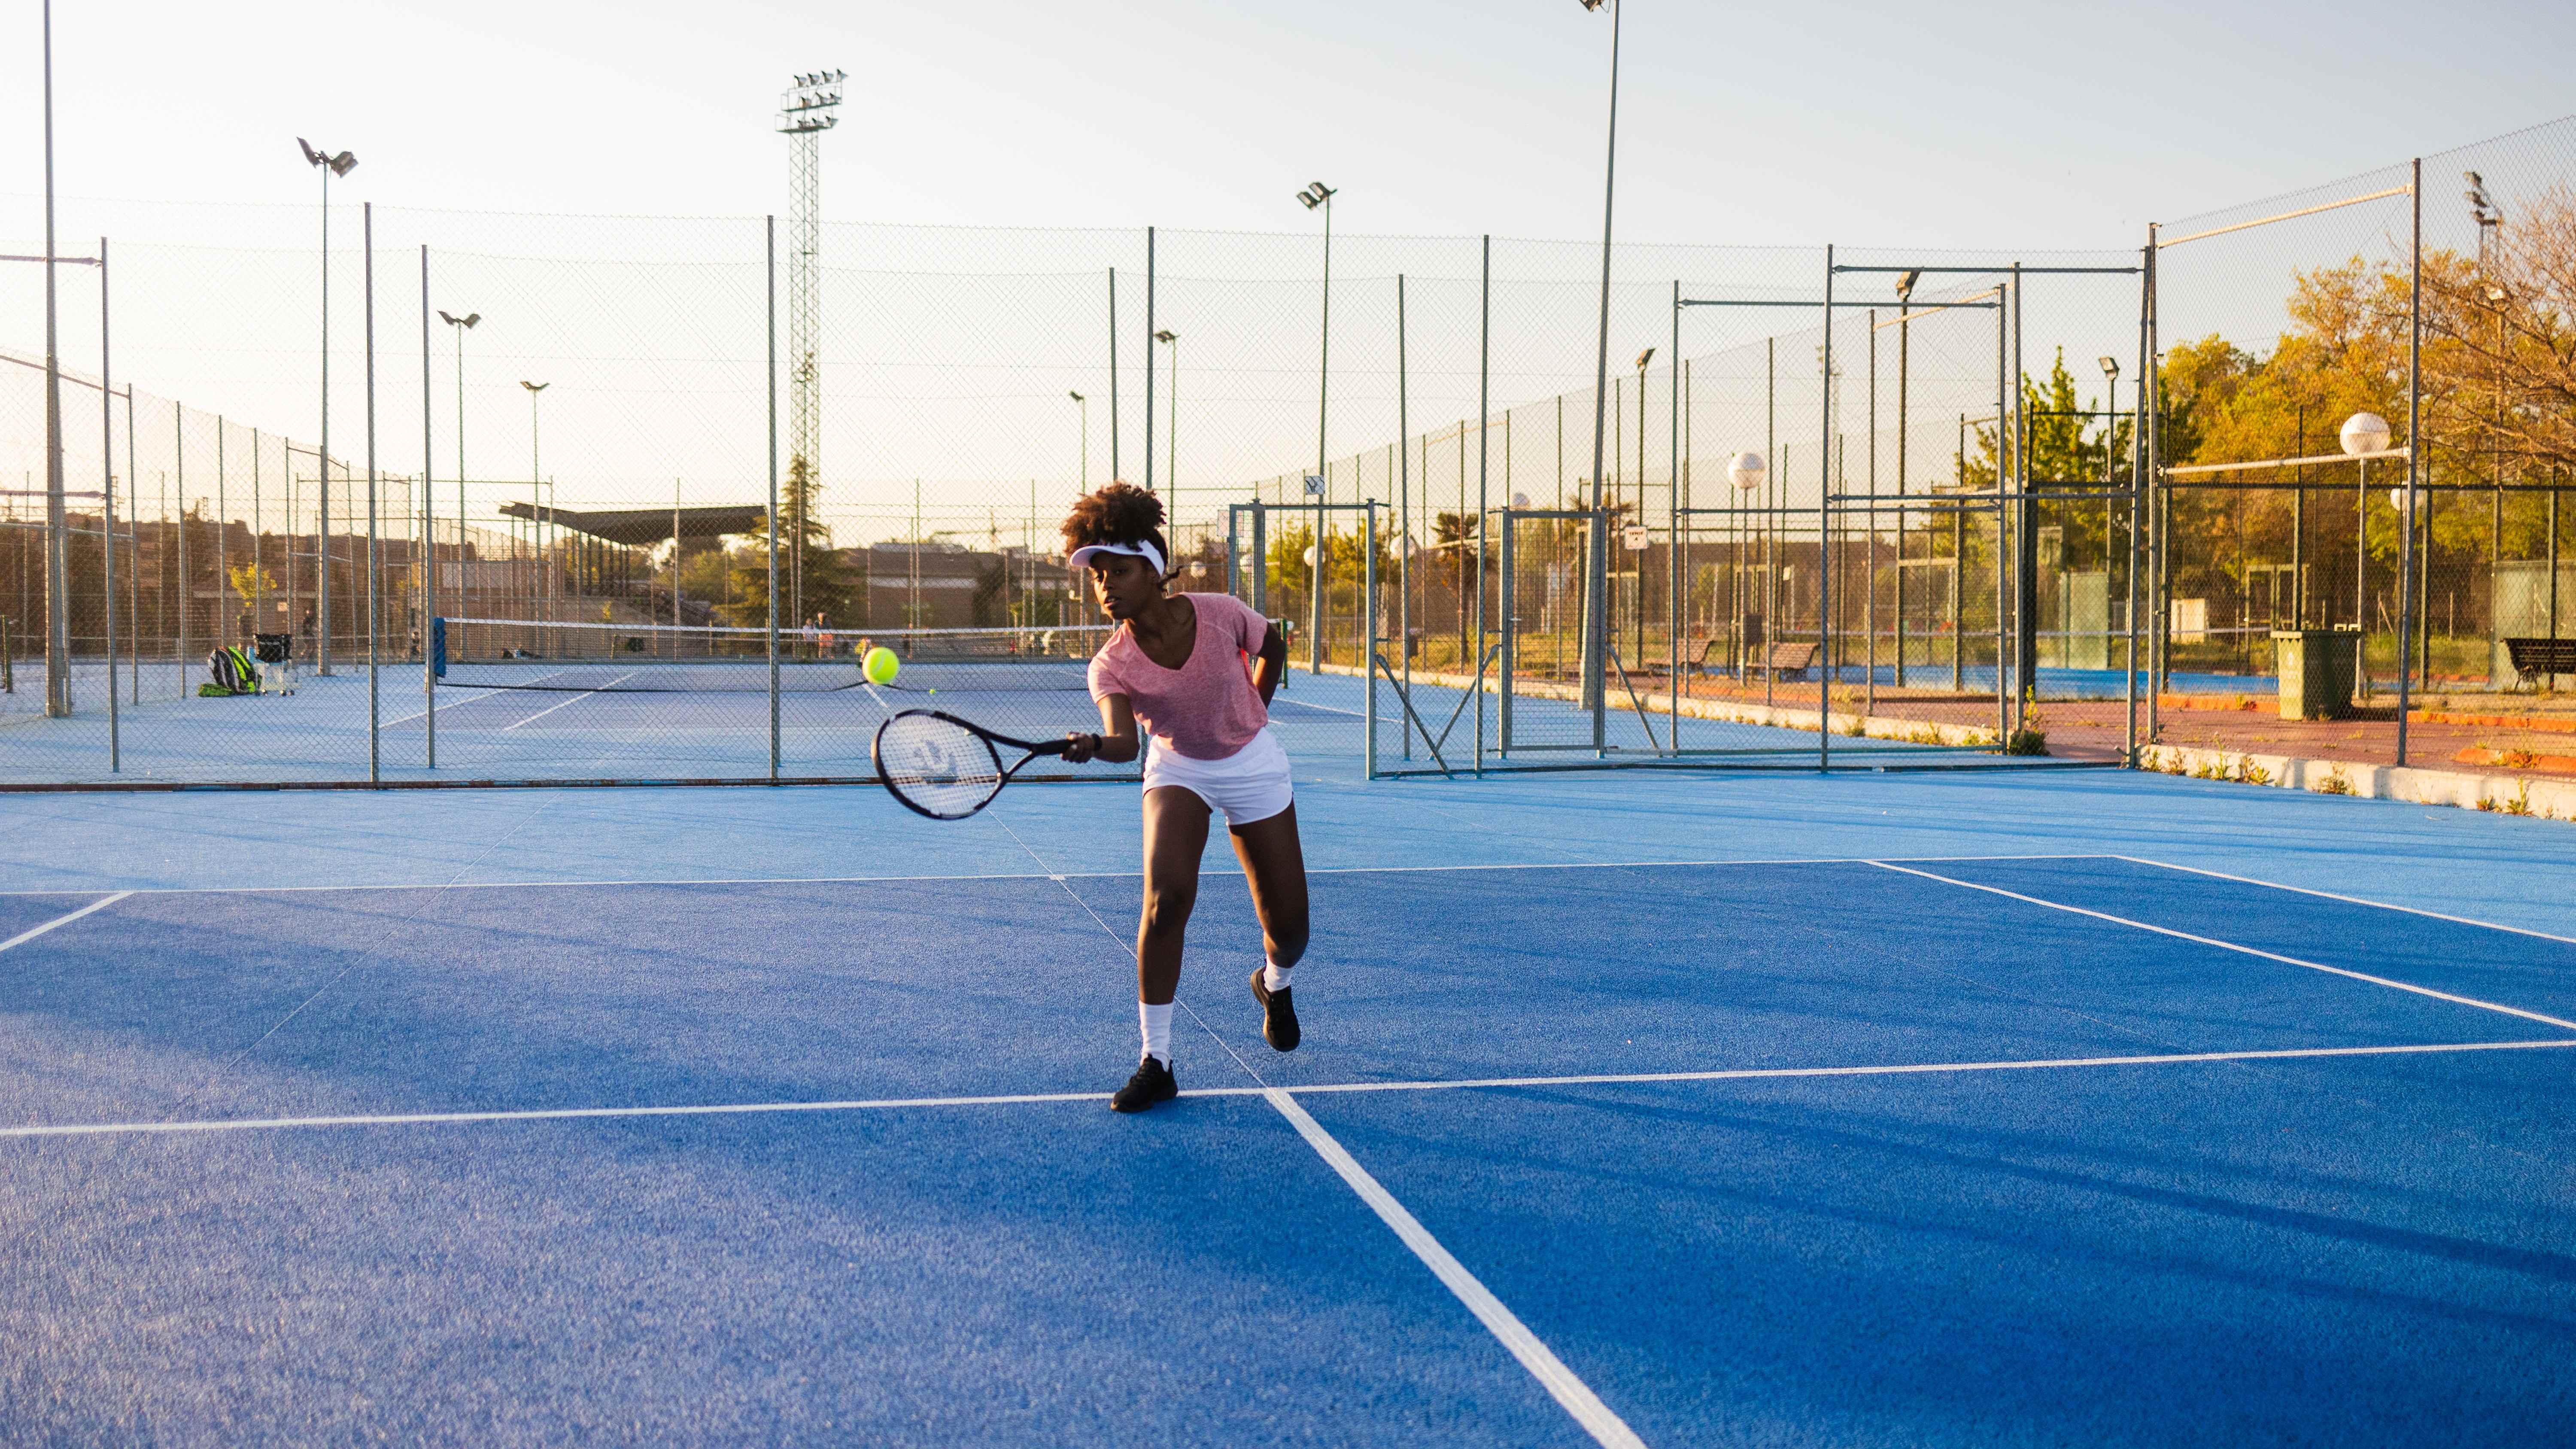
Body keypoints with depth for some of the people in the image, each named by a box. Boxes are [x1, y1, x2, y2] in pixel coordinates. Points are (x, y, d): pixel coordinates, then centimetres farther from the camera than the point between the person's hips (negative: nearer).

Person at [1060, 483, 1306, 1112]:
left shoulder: (1222, 614, -20)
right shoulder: (1111, 665, -21)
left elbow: (1273, 647, 2)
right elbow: (1125, 740, -37)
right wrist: (1095, 746, -58)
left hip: (1253, 765, 1)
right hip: (1179, 770, -1)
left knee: (1288, 927, 3)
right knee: (1167, 896, -27)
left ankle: (1274, 985, 44)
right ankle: (1156, 1063, -16)